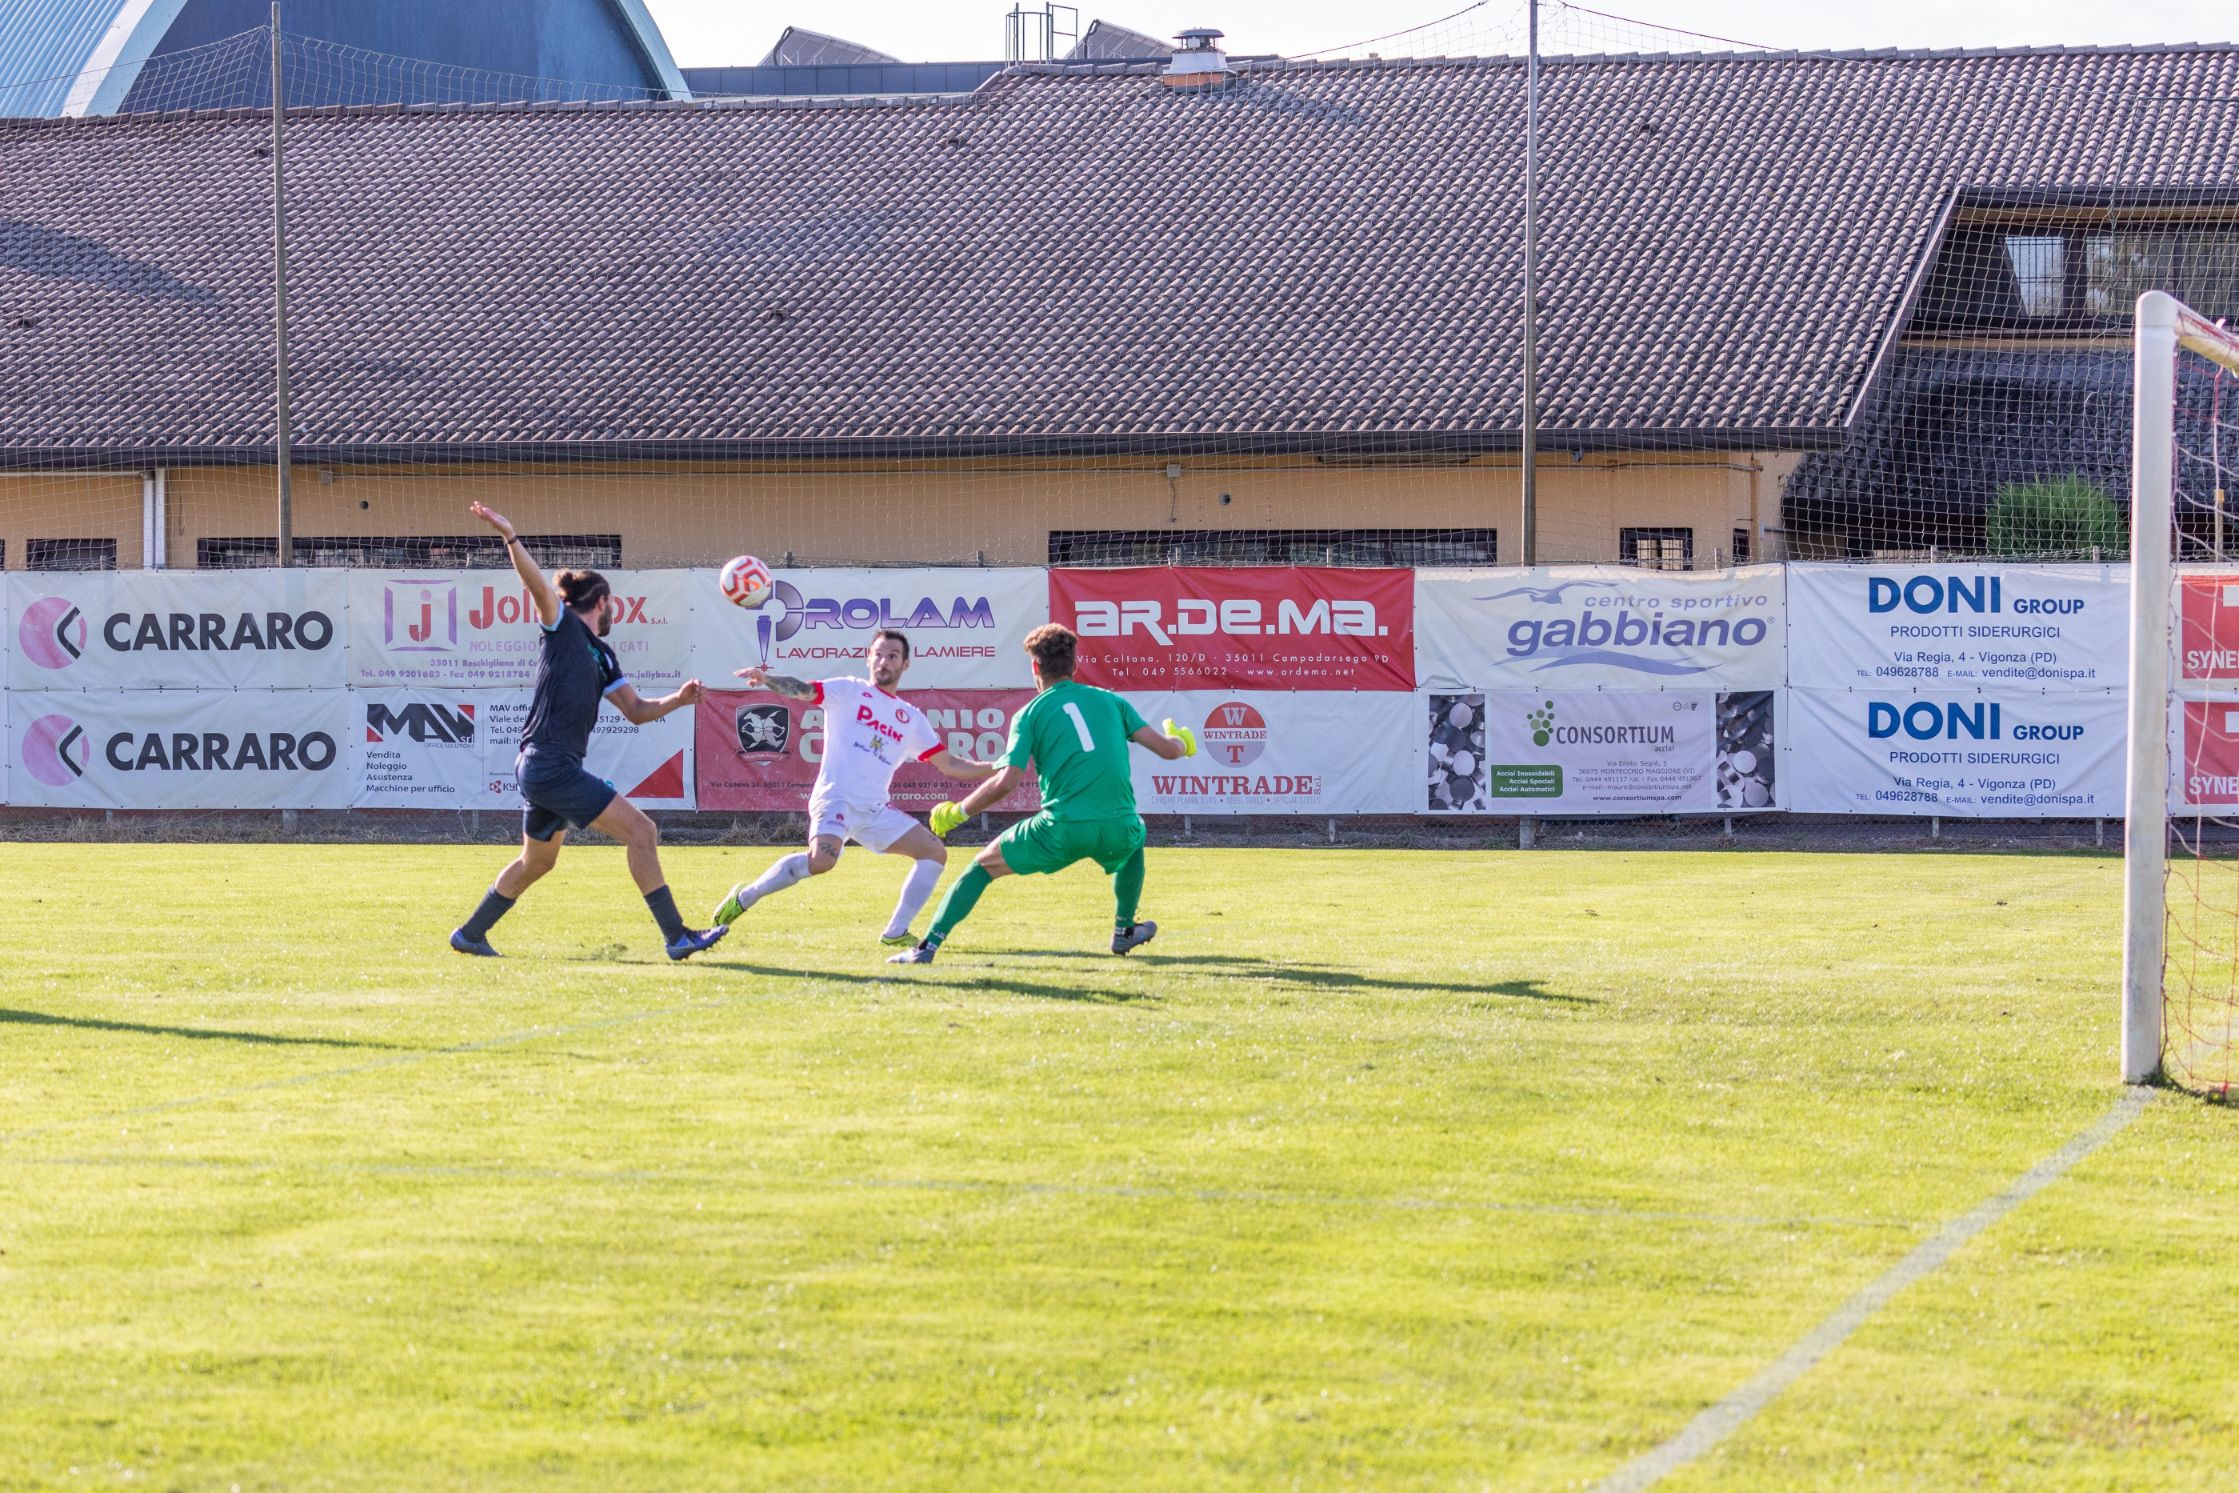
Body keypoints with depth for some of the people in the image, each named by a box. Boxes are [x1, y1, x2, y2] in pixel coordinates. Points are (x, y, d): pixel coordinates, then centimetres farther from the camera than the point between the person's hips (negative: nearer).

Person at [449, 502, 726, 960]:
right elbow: (540, 586, -20)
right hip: (551, 764, -10)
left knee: (537, 860, 25)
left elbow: (636, 710, 22)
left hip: (540, 768, 10)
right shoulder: (564, 627, -4)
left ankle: (470, 933, 36)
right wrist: (510, 537, -32)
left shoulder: (602, 656, 19)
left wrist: (677, 699, 6)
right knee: (642, 832, -12)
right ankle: (676, 937, -10)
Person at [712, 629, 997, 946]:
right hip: (836, 798, -6)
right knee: (822, 859, -32)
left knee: (935, 852, -3)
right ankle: (744, 898, -14)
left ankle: (896, 932, 6)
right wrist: (767, 680, -29)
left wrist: (995, 769, 8)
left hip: (876, 810, 6)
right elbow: (802, 691, -10)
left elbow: (949, 765, 20)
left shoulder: (912, 718, 18)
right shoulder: (849, 692, 5)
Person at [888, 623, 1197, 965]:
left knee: (982, 866, 15)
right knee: (1135, 840, 40)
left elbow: (1006, 782, -3)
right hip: (1117, 830, 2)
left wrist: (957, 813, 10)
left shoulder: (1031, 713, 8)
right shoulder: (1109, 700, 16)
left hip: (1062, 829, -2)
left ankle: (927, 946, 4)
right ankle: (1124, 930, 40)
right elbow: (1167, 749, 11)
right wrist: (1181, 741, 36)